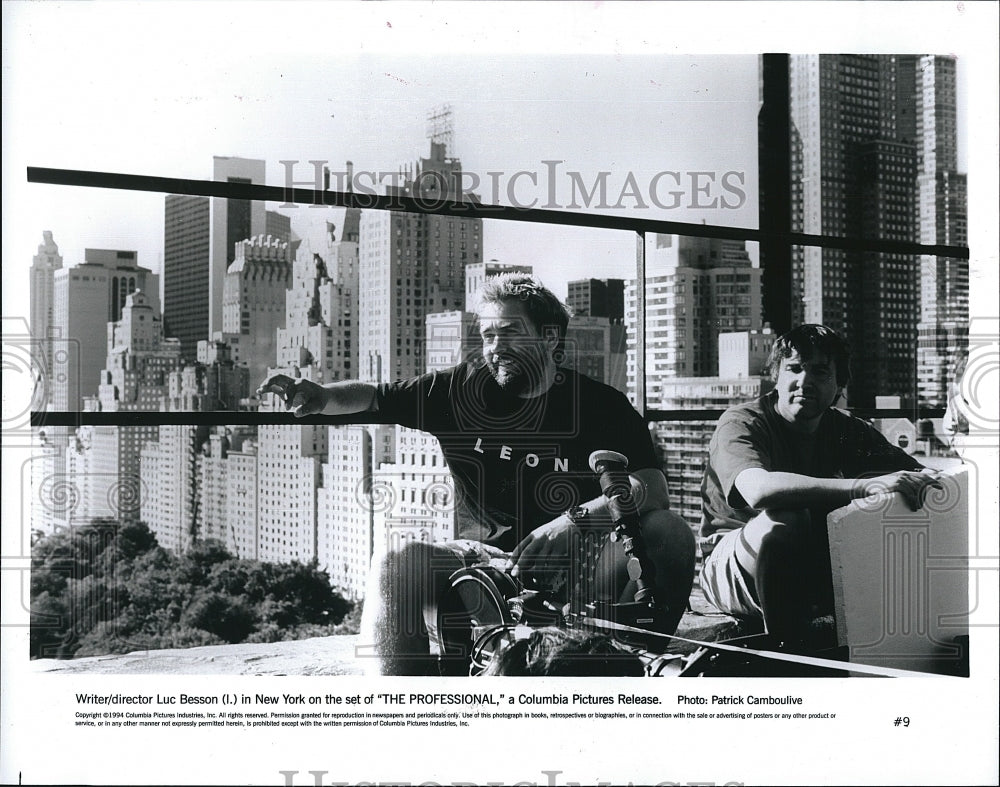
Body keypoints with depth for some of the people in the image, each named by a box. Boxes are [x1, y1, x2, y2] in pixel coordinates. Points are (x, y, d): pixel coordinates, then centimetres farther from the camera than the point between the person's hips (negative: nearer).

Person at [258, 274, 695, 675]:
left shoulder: (600, 405, 0)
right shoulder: (462, 389, 7)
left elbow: (652, 489, -13)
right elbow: (375, 398, 13)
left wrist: (574, 520, -31)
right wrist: (322, 398, -10)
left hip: (578, 567, -1)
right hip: (484, 559, 2)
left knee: (669, 532, -26)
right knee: (398, 563, -26)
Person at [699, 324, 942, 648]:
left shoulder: (846, 430, 5)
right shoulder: (740, 423, -15)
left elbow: (914, 472, -5)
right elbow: (758, 490, -37)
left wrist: (926, 480, -33)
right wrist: (864, 486, -45)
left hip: (815, 568, 5)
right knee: (783, 517, -36)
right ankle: (788, 644, -20)